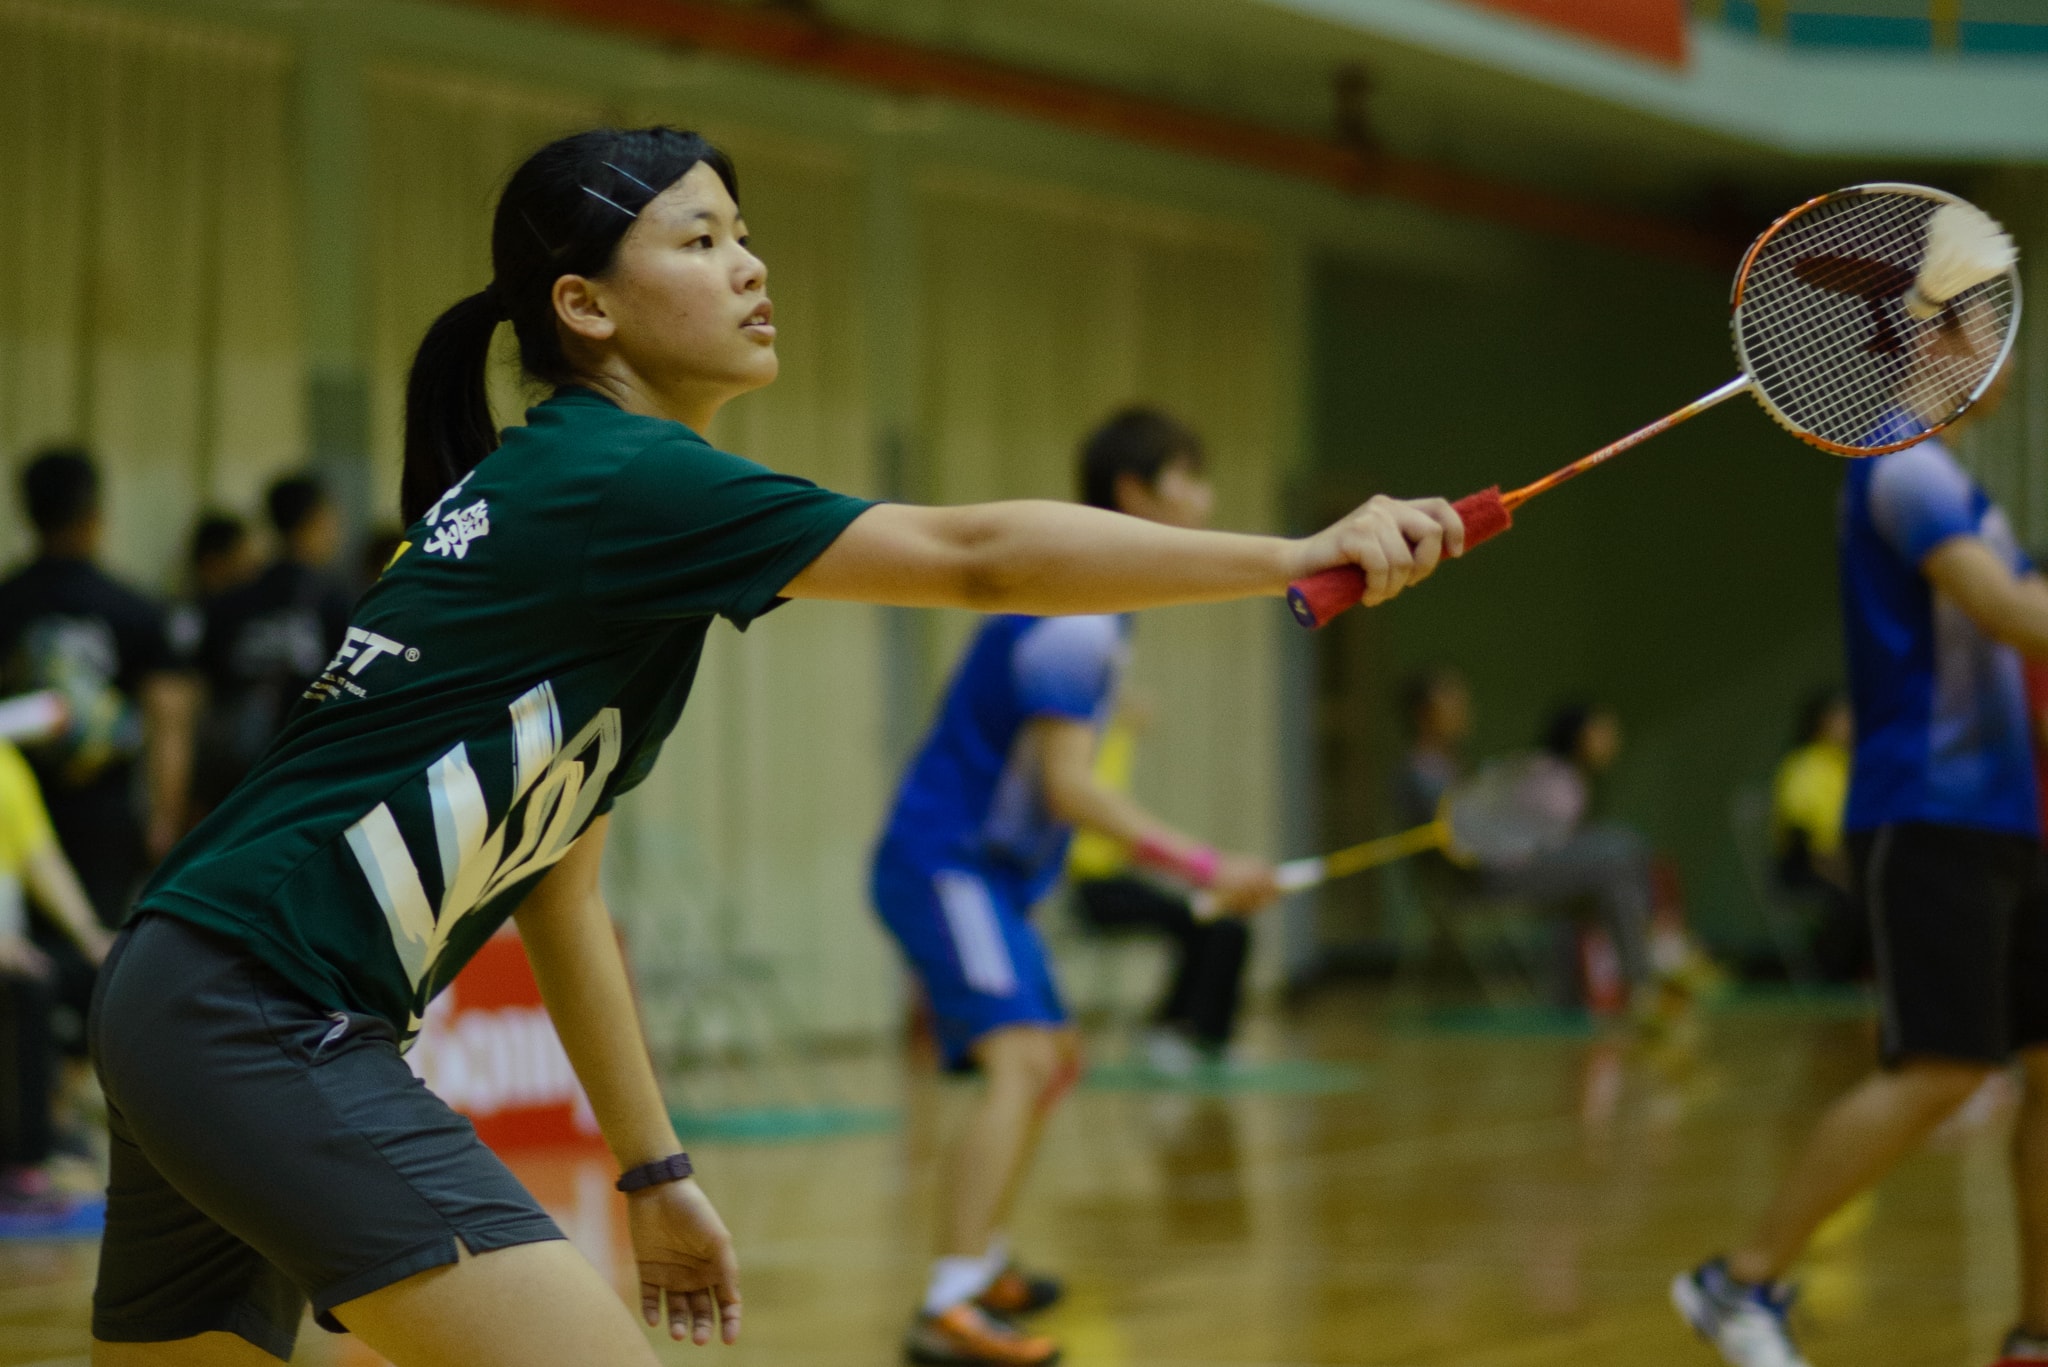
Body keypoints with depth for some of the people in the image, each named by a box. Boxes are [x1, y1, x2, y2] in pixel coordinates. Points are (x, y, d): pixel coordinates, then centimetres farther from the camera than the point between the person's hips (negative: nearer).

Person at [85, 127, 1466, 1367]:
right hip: (260, 1014, -10)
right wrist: (1301, 554, -18)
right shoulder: (614, 479, -12)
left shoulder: (556, 496, 17)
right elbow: (974, 558, -20)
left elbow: (557, 889, 19)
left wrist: (655, 1171, 19)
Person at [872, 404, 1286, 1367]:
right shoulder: (1075, 616, -20)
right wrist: (1207, 870, -27)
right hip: (945, 864, -11)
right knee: (1019, 1062, -26)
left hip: (985, 870, 11)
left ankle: (979, 1266, 35)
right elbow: (1066, 785, -26)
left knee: (1053, 1062, 23)